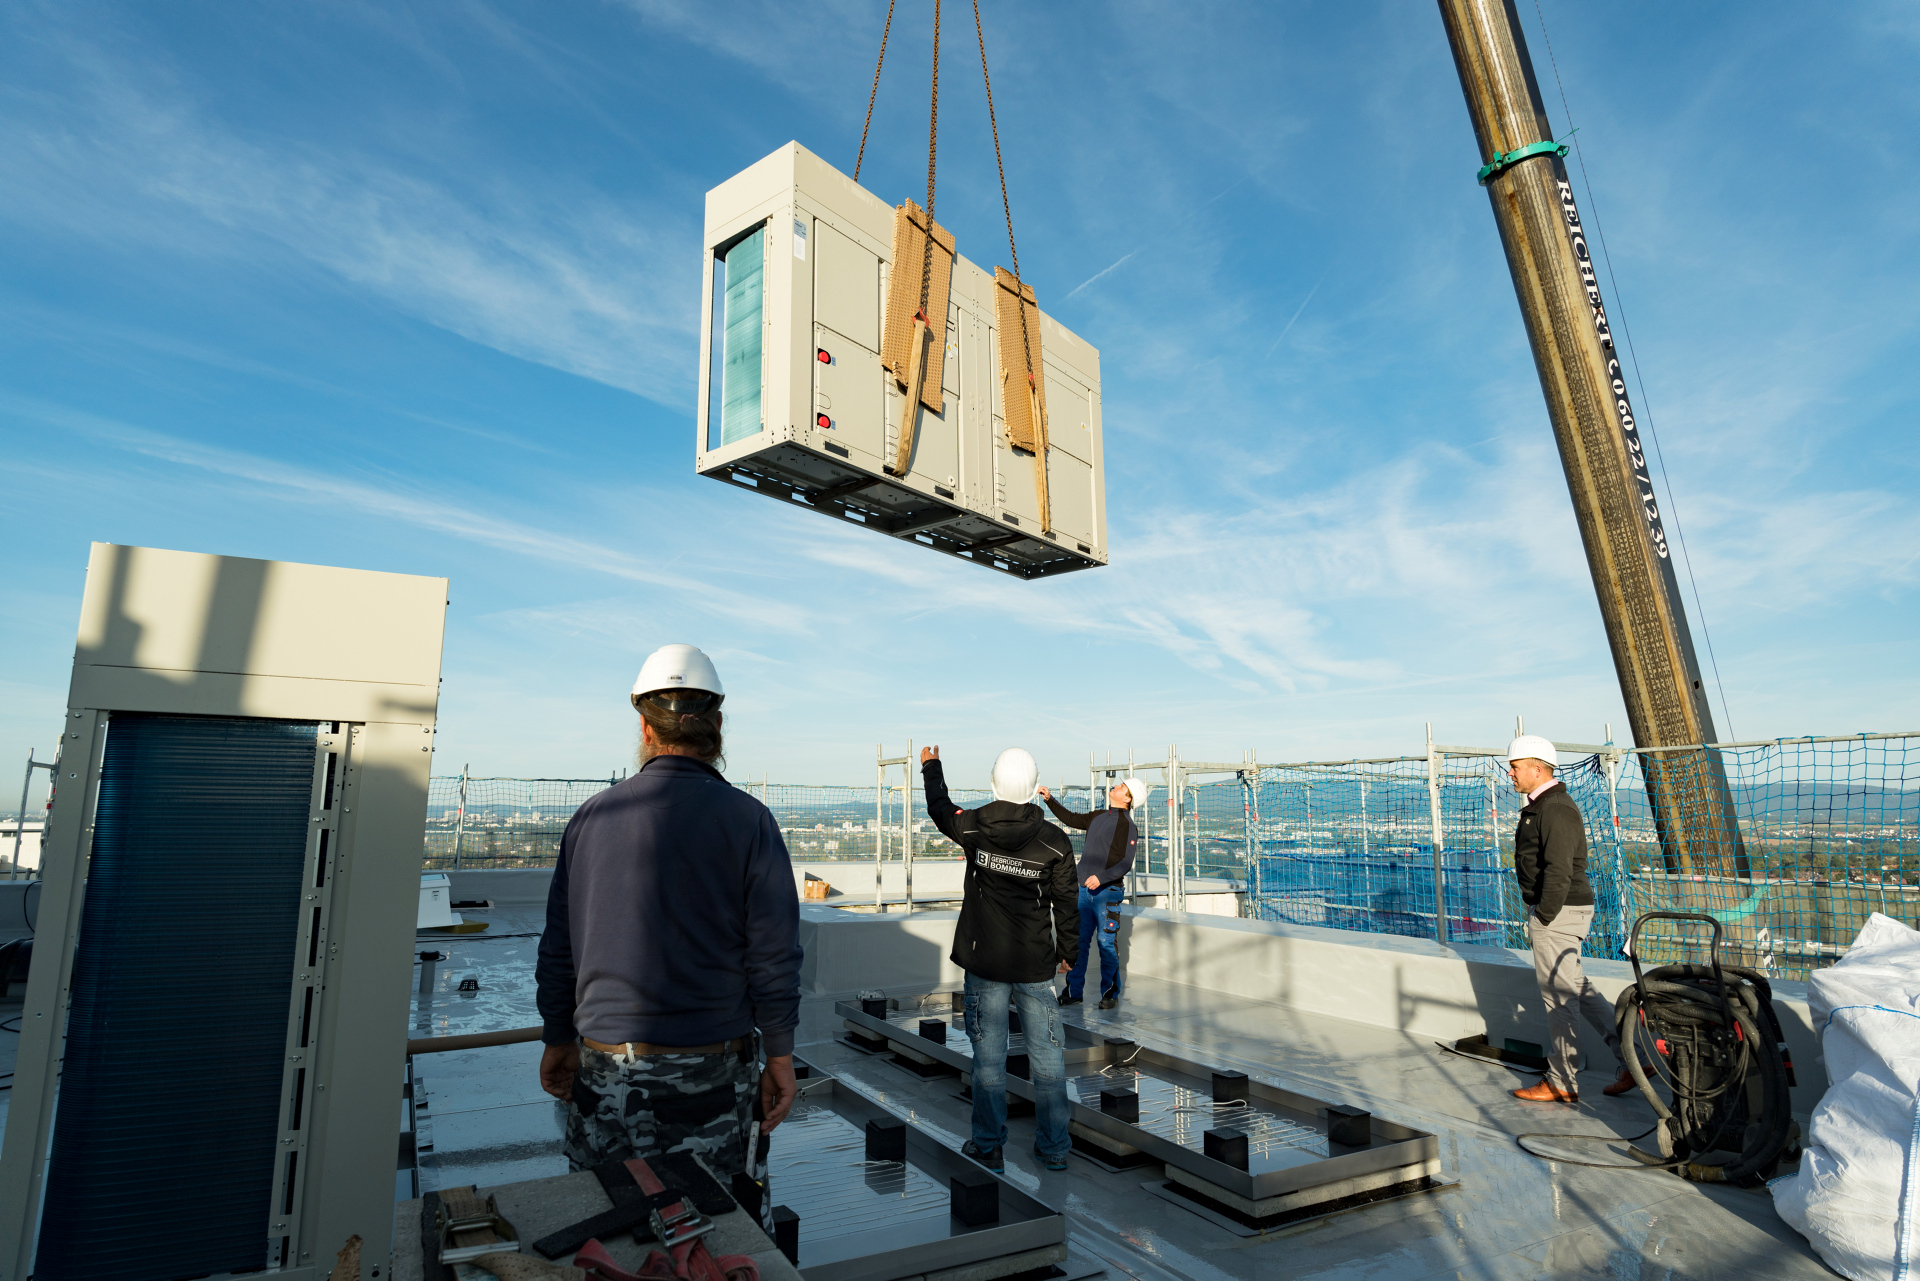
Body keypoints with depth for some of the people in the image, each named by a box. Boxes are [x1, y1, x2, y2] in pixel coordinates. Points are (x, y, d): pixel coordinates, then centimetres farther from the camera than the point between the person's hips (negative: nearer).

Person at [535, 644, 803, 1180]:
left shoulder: (591, 817, 1)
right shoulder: (747, 819, -10)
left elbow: (557, 948, 8)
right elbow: (774, 954, -10)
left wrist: (558, 1040, 20)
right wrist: (779, 1057, 1)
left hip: (605, 1061, 3)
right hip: (711, 1067, -2)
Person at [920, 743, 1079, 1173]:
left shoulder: (971, 827, -8)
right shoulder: (1055, 840, -9)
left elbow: (940, 808, 14)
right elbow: (1066, 904, -1)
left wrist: (931, 766, 31)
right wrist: (1067, 951, 15)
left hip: (984, 961, 0)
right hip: (1036, 965, 0)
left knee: (988, 1053, 10)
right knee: (1046, 1052, 12)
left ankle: (988, 1146, 21)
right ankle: (1054, 1146, 23)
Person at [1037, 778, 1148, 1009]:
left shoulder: (1127, 826, -8)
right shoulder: (1098, 816, 13)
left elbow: (1125, 863, -14)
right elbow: (1071, 819, 27)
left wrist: (1101, 877, -26)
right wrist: (1050, 799, 21)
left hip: (1106, 891, -6)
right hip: (1083, 888, 6)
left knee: (1106, 943, -1)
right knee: (1078, 940, 8)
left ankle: (1110, 994, 13)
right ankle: (1073, 992, 17)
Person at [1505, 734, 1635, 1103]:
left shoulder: (1555, 809, -18)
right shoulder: (1542, 806, 14)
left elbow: (1559, 871, -23)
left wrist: (1542, 918, -20)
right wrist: (1540, 917, 19)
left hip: (1557, 914, -10)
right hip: (1558, 911, 10)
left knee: (1558, 997, 0)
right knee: (1576, 988, 17)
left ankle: (1561, 1083, 11)